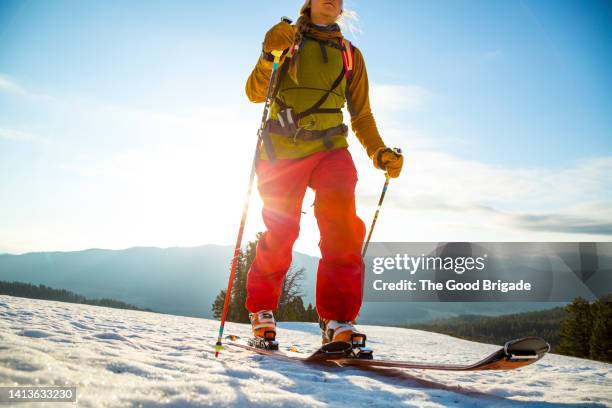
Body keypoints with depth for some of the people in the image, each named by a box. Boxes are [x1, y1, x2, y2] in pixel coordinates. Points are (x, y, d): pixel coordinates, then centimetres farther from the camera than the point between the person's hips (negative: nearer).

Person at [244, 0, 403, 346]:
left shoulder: (350, 54, 19)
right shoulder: (286, 39, 13)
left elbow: (361, 113, 19)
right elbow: (256, 93, 4)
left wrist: (379, 152, 3)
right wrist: (270, 56, -14)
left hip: (330, 148, 2)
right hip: (282, 149, -1)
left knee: (342, 226, -20)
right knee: (280, 233, -2)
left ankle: (337, 321, -18)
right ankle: (261, 309, 20)